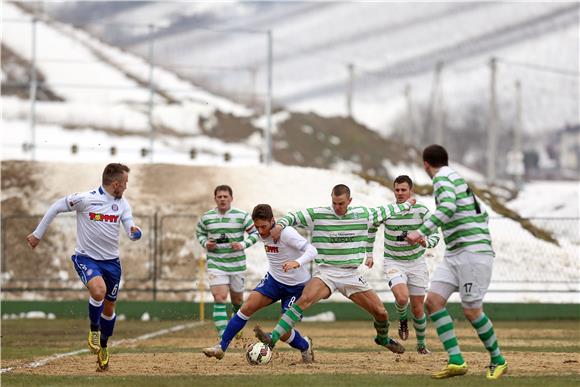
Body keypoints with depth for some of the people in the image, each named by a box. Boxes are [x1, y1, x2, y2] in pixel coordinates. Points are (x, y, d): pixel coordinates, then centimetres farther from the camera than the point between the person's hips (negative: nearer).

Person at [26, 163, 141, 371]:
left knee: (109, 307, 13)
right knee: (98, 290, -32)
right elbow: (56, 207, -5)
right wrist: (37, 234, 0)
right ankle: (94, 329, -6)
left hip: (111, 260, 5)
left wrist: (134, 232, -29)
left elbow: (131, 232, -3)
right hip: (86, 258, -5)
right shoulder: (85, 199, -16)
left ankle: (103, 346, 36)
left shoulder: (123, 204, 0)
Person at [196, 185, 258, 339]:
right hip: (215, 264, -1)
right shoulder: (206, 218, 0)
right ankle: (222, 335, -19)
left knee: (237, 300, 13)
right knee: (219, 297, -17)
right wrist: (205, 243, -6)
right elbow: (200, 233, 15)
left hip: (237, 264, 1)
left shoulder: (242, 216, -4)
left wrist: (243, 244, -14)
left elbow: (255, 232, 2)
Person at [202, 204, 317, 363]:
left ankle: (305, 346, 23)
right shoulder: (263, 233, -4)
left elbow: (311, 250, -34)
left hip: (296, 286, -6)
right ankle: (221, 348, -9)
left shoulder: (286, 233, -26)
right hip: (274, 278, 6)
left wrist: (297, 262, -51)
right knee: (248, 307, -15)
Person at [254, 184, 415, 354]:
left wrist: (406, 205, 36)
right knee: (304, 299, -30)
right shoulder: (318, 214, -3)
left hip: (351, 275, 3)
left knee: (381, 313, 2)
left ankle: (383, 339, 37)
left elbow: (383, 212, 23)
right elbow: (294, 217, -5)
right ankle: (273, 338, -37)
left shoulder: (362, 214, 5)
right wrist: (280, 224, -26)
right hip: (327, 272, -3)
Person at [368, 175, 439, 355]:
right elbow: (371, 227, 12)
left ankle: (421, 344, 25)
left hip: (416, 262, 1)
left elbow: (435, 236, -10)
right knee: (402, 297, -26)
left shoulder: (421, 211, -9)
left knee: (417, 308, 3)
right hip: (393, 262, -1)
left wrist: (425, 242, -33)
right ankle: (402, 320, 8)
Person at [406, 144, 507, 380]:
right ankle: (456, 361, -10)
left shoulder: (442, 178, -8)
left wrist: (422, 232, -32)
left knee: (472, 311, -7)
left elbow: (448, 207, -28)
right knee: (433, 301, -4)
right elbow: (483, 215, 27)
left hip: (473, 252, -9)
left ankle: (498, 360, 10)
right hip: (454, 255, 9)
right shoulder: (456, 179, 21)